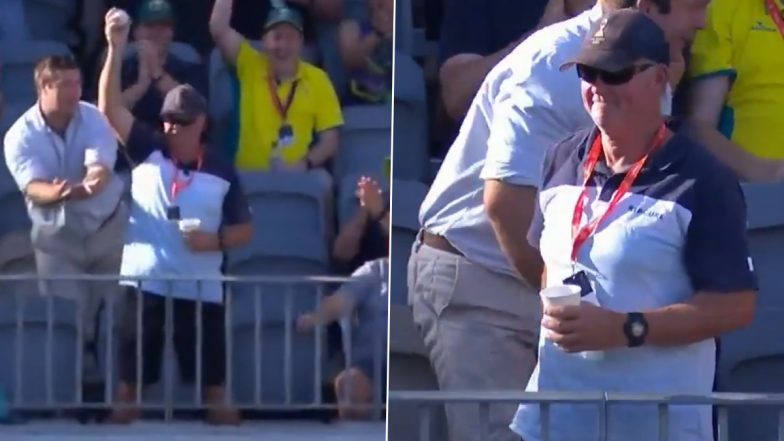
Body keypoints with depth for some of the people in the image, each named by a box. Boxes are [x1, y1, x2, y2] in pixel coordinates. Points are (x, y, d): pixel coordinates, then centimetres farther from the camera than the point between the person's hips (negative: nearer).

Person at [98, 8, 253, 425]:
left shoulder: (221, 172, 2)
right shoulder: (148, 151, 2)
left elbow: (244, 229, 8)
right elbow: (110, 107, -8)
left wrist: (216, 240, -13)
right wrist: (116, 49, -18)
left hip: (200, 288, 0)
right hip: (145, 281, 0)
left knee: (212, 374, 3)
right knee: (131, 372, 2)